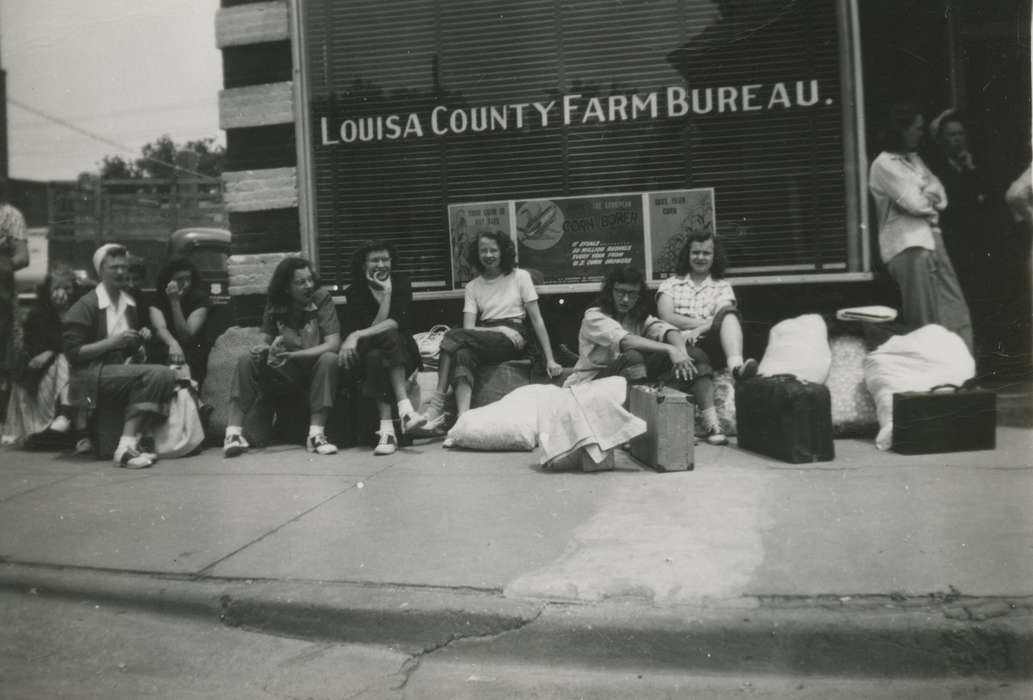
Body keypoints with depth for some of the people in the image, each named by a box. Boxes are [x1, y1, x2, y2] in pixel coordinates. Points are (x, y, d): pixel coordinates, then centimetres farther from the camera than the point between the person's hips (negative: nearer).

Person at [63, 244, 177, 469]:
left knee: (165, 375, -24)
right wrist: (111, 342, -14)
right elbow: (73, 353, -9)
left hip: (124, 370, 6)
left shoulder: (130, 303, 18)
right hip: (92, 377, -6)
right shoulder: (85, 306, -3)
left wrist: (140, 342, 8)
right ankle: (127, 447, -31)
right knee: (153, 374, -30)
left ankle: (129, 444, -28)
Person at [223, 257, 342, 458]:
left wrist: (292, 354, -31)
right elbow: (266, 339, 2)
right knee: (247, 361, -17)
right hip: (285, 370, 3)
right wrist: (263, 348, -24)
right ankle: (233, 433, -23)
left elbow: (333, 344, -22)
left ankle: (316, 434, -32)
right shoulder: (274, 305, -4)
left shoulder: (321, 297, -15)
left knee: (329, 359, -34)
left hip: (315, 365, -3)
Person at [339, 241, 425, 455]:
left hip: (403, 354, 0)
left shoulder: (401, 282, 1)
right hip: (365, 359, 0)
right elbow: (375, 326, -13)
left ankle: (387, 428, -42)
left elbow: (396, 322, -16)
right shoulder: (355, 292, -1)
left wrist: (357, 336, -25)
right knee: (375, 356, -35)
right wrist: (385, 293, -17)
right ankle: (404, 406, -41)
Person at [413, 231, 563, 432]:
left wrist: (550, 360, -4)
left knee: (455, 335, -26)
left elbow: (536, 319, 3)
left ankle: (437, 404, -26)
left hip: (515, 338, -3)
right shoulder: (472, 286, 15)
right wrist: (500, 329, -15)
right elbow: (469, 327, 2)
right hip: (486, 338, 3)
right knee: (463, 354, -33)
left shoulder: (520, 276, 8)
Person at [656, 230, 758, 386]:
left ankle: (736, 366, -53)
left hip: (711, 343, 0)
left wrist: (700, 330, -17)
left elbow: (727, 316, 2)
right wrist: (707, 322, -5)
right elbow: (666, 317, 3)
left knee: (727, 313, -30)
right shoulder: (670, 284, 20)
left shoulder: (722, 286, 21)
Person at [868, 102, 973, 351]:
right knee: (924, 321, -2)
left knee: (955, 312, 8)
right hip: (907, 246, -8)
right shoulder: (883, 165, -8)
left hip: (932, 238, 8)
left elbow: (941, 197, 8)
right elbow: (915, 204, -15)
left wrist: (922, 198, -11)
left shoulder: (915, 159, 17)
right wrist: (930, 198, 5)